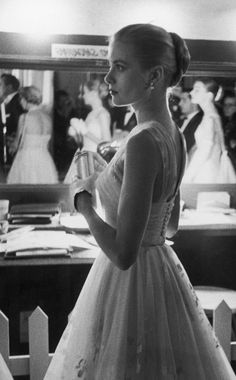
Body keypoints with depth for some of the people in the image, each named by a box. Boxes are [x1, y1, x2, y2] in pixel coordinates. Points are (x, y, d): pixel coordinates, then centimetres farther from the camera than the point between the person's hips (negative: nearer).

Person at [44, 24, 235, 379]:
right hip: (163, 270, 9)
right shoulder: (174, 136, 2)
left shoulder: (143, 142, -25)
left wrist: (83, 200, -12)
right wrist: (110, 180, 20)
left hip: (131, 281, -9)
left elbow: (123, 253, -26)